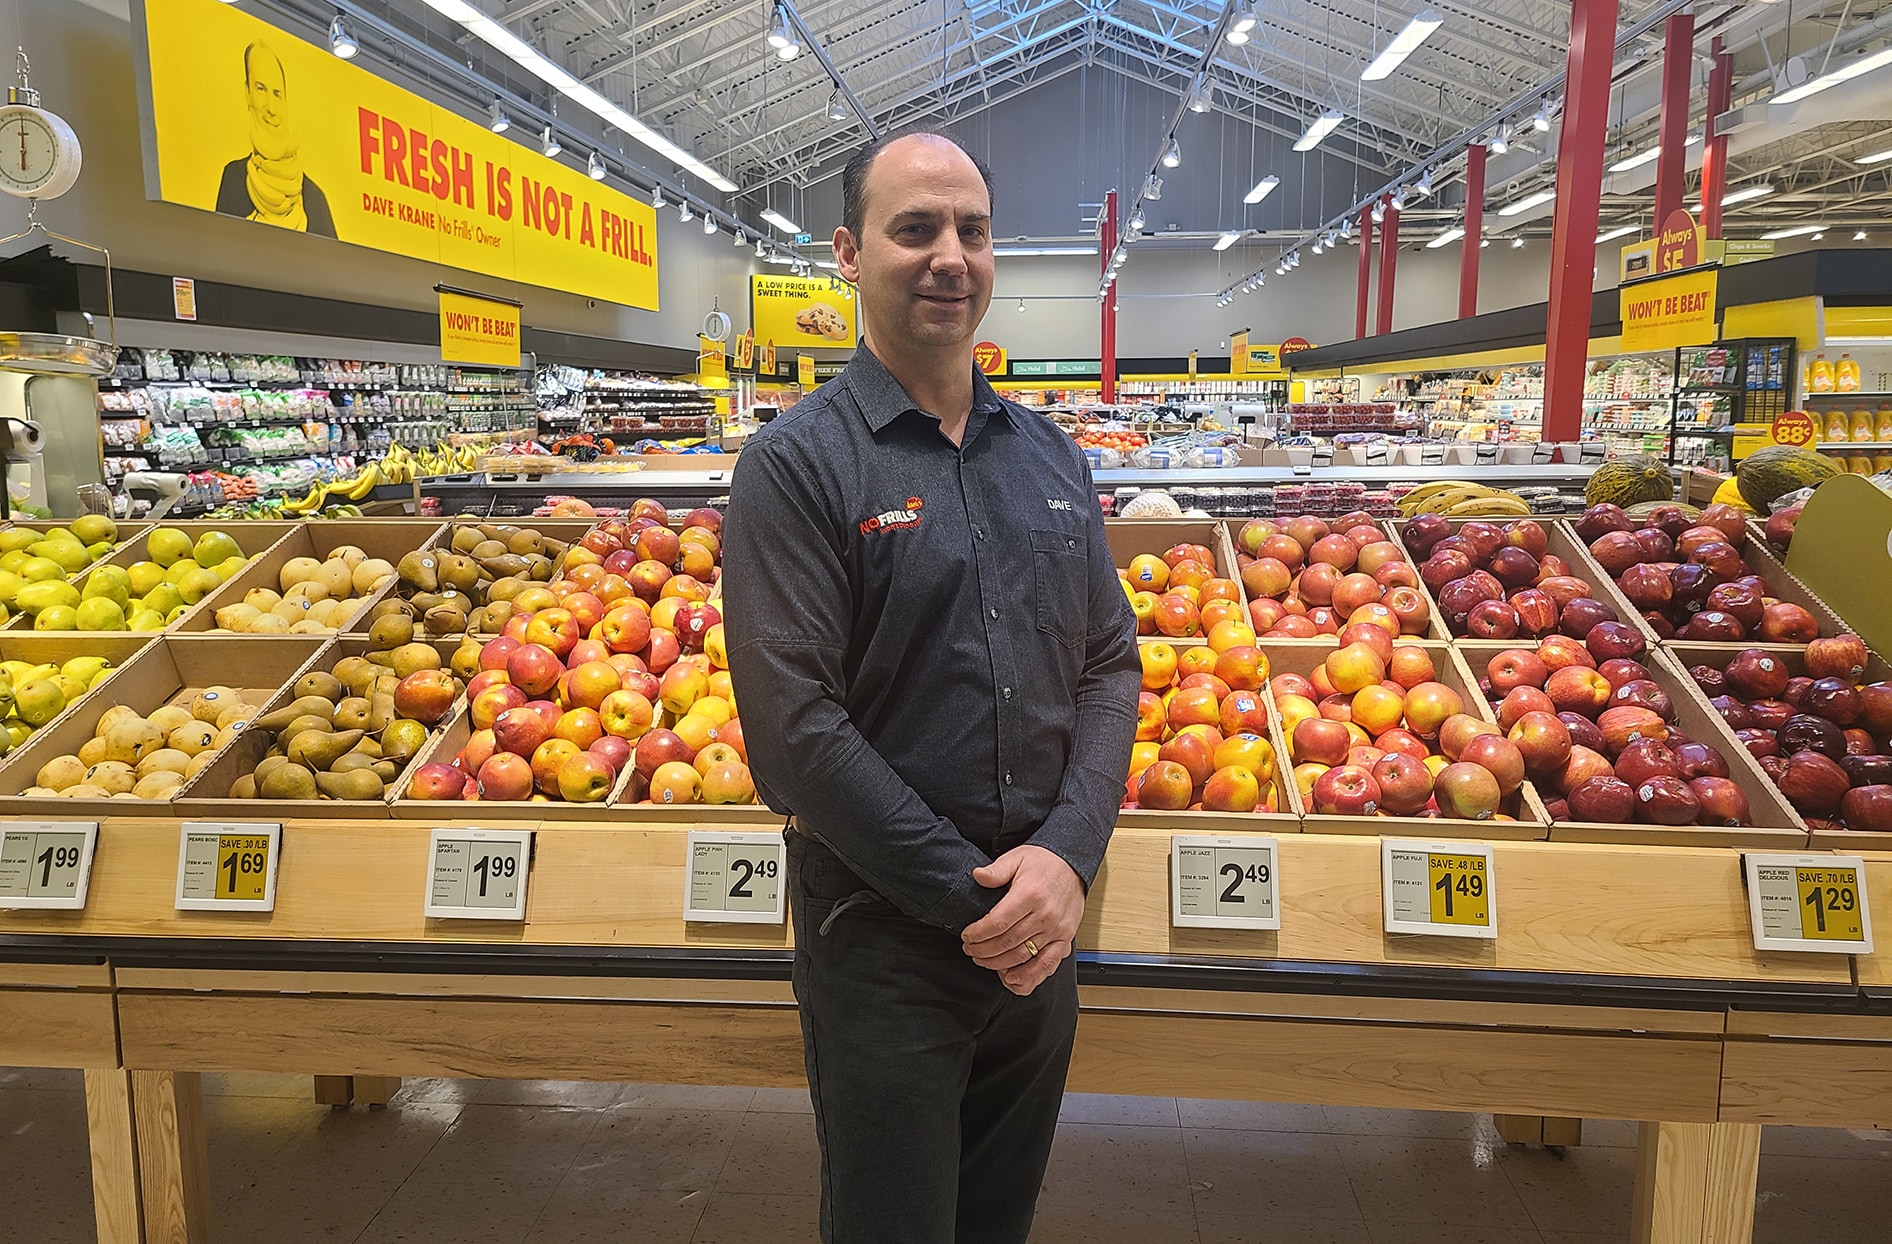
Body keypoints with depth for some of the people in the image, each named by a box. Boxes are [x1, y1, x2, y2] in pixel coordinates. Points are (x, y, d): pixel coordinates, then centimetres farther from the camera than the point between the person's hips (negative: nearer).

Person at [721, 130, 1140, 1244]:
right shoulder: (798, 463, -11)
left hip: (1043, 929, 5)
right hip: (884, 936, -5)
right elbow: (793, 731, -17)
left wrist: (1067, 855, -11)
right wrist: (972, 894, -16)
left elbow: (1111, 665, 4)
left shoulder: (1050, 455, 7)